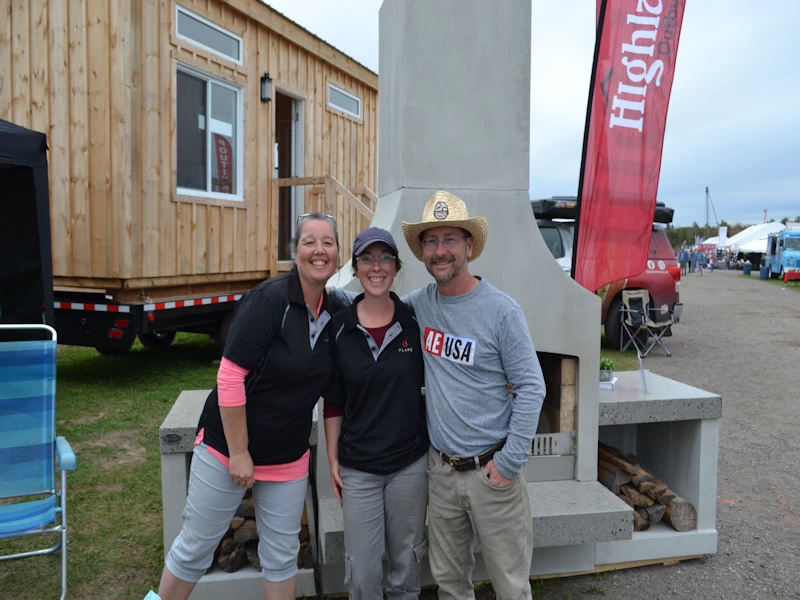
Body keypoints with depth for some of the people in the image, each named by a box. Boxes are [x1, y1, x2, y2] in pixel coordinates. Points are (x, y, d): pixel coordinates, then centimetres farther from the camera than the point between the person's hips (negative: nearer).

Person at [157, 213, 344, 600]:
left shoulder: (335, 314, -2)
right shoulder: (269, 299, -20)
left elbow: (333, 393, 7)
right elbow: (229, 377, -21)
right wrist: (238, 453, -17)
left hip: (289, 458, 5)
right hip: (226, 448, -5)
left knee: (282, 557, 16)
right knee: (195, 549, 13)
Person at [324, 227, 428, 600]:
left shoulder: (415, 322, -6)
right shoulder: (339, 327, -6)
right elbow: (333, 401, 2)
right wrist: (332, 458, 1)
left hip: (410, 462, 0)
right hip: (358, 466, 0)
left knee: (406, 559, 16)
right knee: (362, 568, 8)